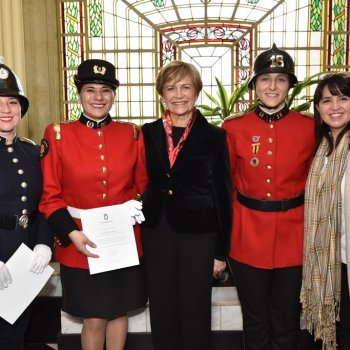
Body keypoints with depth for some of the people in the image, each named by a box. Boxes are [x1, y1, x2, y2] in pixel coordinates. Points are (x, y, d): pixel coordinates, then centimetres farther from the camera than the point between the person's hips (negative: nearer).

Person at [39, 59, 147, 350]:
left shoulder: (131, 134, 1)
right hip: (81, 243, -2)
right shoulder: (58, 134, -4)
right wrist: (72, 233, -16)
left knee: (119, 312, 16)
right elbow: (50, 195, -5)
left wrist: (138, 205, -10)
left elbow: (143, 185, 10)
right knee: (93, 318, 10)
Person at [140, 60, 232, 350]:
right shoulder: (148, 134, 3)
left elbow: (223, 195, -3)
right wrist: (137, 235, 4)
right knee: (161, 313, 13)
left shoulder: (214, 136, -4)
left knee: (195, 313, 9)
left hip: (199, 235, -2)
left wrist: (221, 250, -4)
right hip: (156, 234, 3)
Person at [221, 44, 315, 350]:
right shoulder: (233, 128, -3)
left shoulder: (309, 128, -3)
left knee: (287, 320, 14)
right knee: (255, 320, 15)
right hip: (248, 237, 0)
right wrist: (225, 230, 3)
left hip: (293, 236, 0)